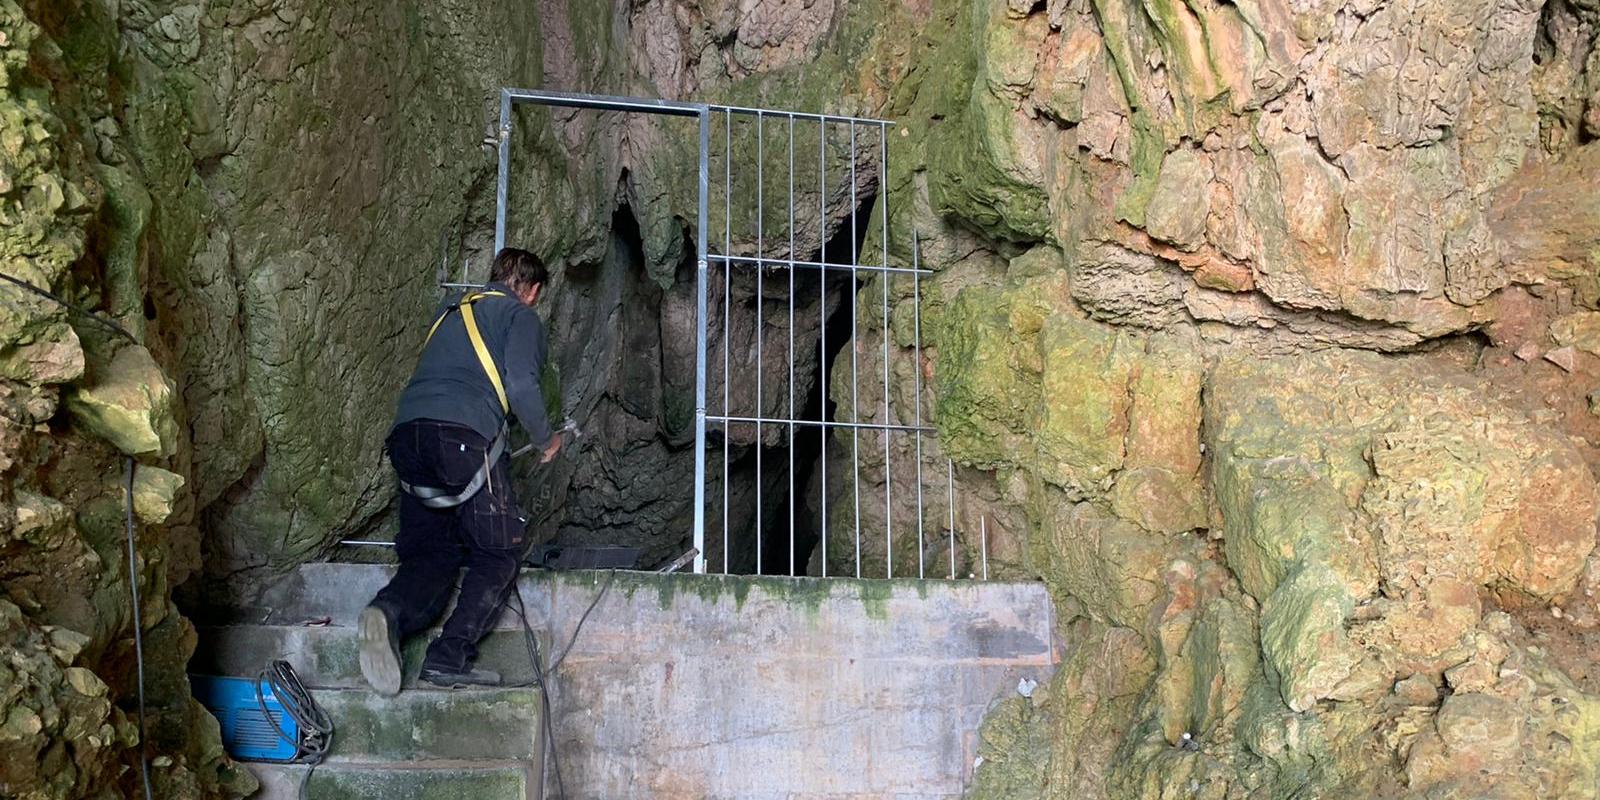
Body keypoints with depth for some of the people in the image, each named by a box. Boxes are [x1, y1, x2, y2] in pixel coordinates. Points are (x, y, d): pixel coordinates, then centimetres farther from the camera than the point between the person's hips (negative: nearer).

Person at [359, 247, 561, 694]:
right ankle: (450, 658, -9)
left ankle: (388, 613, -21)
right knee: (499, 551, 4)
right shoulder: (521, 316, 10)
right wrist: (546, 440, 12)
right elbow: (521, 387, -4)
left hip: (407, 434, 6)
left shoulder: (450, 309, 31)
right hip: (465, 435, -6)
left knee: (430, 553, 10)